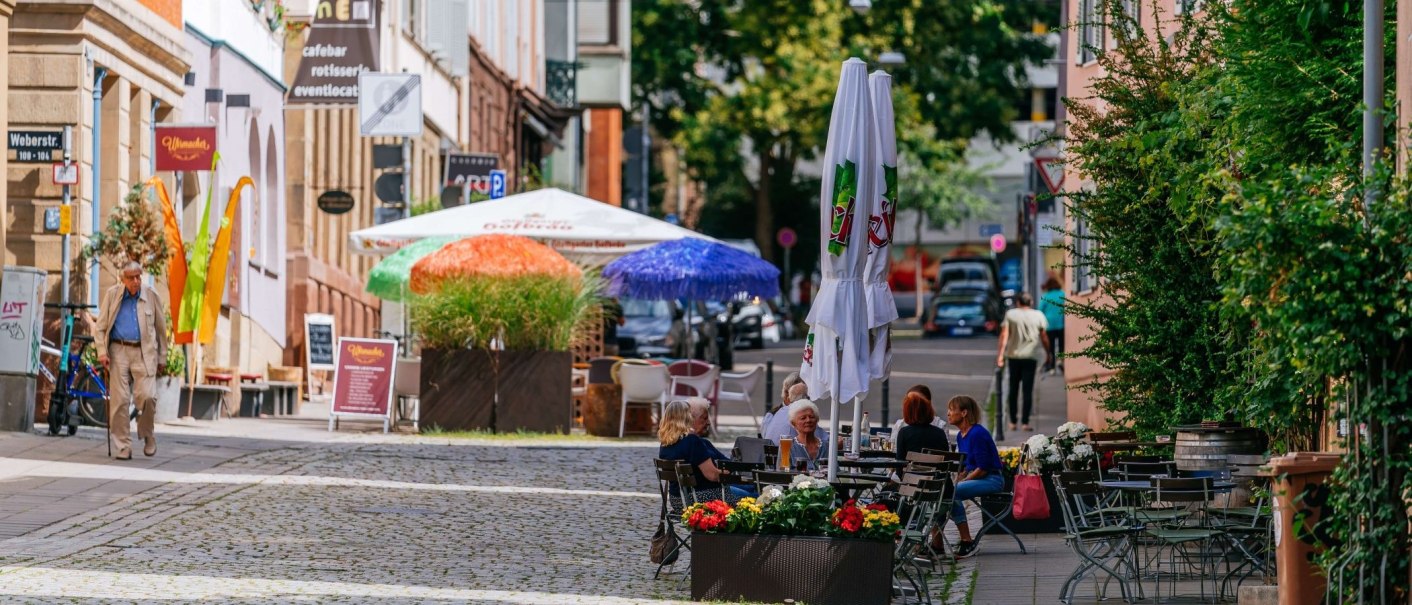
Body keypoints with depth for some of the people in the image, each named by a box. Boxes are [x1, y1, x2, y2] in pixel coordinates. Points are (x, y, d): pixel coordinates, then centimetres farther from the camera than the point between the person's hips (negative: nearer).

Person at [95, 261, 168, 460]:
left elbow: (161, 328, 14)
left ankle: (147, 436, 11)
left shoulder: (151, 296, 6)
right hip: (119, 351, 1)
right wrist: (102, 351, -2)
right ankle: (122, 447, 1)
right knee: (119, 400, -5)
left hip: (144, 353, 0)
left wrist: (162, 356, 12)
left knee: (147, 396, -15)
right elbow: (100, 326, 9)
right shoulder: (112, 295, 6)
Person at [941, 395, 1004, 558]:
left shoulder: (977, 434, -18)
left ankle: (967, 542, -20)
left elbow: (983, 468, -20)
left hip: (991, 479, -9)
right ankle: (936, 542, -7)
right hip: (975, 477, 9)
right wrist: (955, 482, 1)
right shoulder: (961, 436, 11)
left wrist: (960, 483, -17)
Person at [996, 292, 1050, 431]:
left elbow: (1004, 335, -7)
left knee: (1013, 389, 12)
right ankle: (1025, 422, -7)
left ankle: (1012, 422, 13)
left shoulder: (1010, 314, 0)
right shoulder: (1038, 316, 0)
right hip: (1031, 356, -1)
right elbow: (1044, 337, 0)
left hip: (1013, 356, 1)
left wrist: (1001, 354, -9)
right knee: (1028, 390, 0)